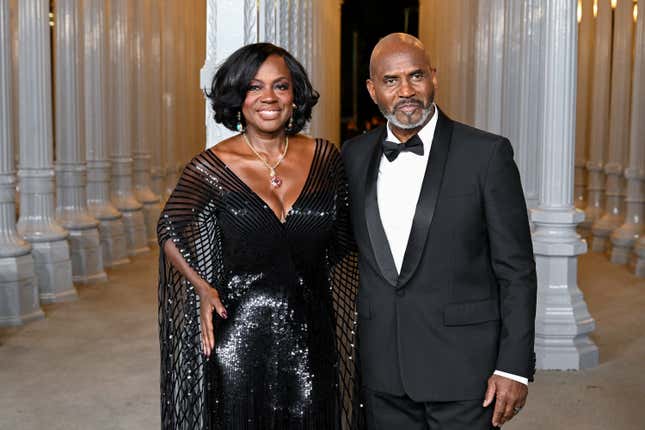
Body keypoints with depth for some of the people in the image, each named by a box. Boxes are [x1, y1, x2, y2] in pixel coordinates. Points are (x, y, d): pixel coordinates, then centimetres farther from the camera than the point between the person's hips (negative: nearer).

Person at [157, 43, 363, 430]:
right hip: (240, 336, -2)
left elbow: (344, 240, 12)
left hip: (311, 338, 2)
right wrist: (202, 288, -7)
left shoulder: (324, 158, 0)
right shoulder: (211, 168, -8)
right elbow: (170, 231, 7)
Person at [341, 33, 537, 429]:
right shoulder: (354, 156, 5)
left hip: (462, 366, -3)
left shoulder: (486, 153, -7)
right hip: (383, 371, 4)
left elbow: (516, 270, -6)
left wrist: (514, 366, -10)